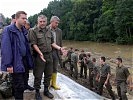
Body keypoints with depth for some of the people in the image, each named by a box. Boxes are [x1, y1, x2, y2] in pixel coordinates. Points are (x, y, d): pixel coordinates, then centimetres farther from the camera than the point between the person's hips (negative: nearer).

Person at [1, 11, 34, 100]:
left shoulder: (23, 31, 12)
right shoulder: (8, 30, -11)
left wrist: (29, 60, 11)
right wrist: (8, 64, -21)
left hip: (23, 61, 7)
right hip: (16, 63, -7)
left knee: (18, 85, 17)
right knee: (19, 86, -3)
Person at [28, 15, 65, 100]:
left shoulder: (49, 31, 12)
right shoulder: (33, 31, -7)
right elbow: (34, 44, -13)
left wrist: (59, 48, 4)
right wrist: (40, 53, -22)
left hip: (49, 55, 6)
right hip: (39, 56, -6)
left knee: (48, 74, 14)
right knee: (38, 76, 3)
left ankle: (46, 90, 30)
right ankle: (37, 92, 19)